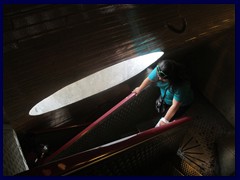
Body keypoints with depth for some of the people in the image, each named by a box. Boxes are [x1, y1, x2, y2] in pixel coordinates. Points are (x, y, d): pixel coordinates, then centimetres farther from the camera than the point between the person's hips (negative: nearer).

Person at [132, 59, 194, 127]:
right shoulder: (159, 70, -30)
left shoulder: (181, 85, -44)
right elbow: (149, 79, -10)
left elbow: (175, 105, -36)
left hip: (181, 104, -5)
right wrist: (140, 89, 7)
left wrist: (165, 120, -33)